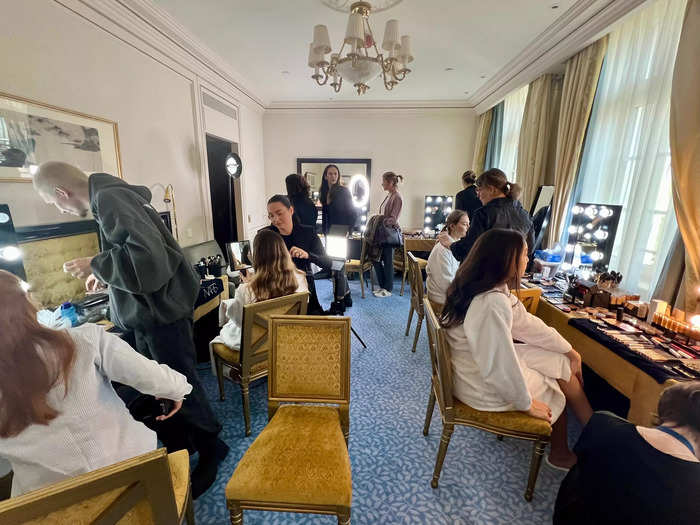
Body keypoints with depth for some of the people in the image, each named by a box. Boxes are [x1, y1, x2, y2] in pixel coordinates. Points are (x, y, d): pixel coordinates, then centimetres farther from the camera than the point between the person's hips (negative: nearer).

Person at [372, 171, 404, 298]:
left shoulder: (397, 197, -13)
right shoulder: (388, 196, 13)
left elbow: (392, 219, -17)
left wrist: (380, 223, -23)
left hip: (390, 233, -9)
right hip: (383, 233, 9)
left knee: (387, 261, 1)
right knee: (376, 259, 12)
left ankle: (388, 289, 15)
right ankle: (383, 286, 26)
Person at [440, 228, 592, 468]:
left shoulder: (495, 290, -3)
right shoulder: (492, 304, -34)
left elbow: (526, 323, 7)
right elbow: (500, 368, -31)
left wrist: (568, 350, 12)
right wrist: (527, 403, -14)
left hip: (485, 363, 8)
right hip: (485, 388, -8)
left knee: (565, 364, 14)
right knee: (557, 393, 13)